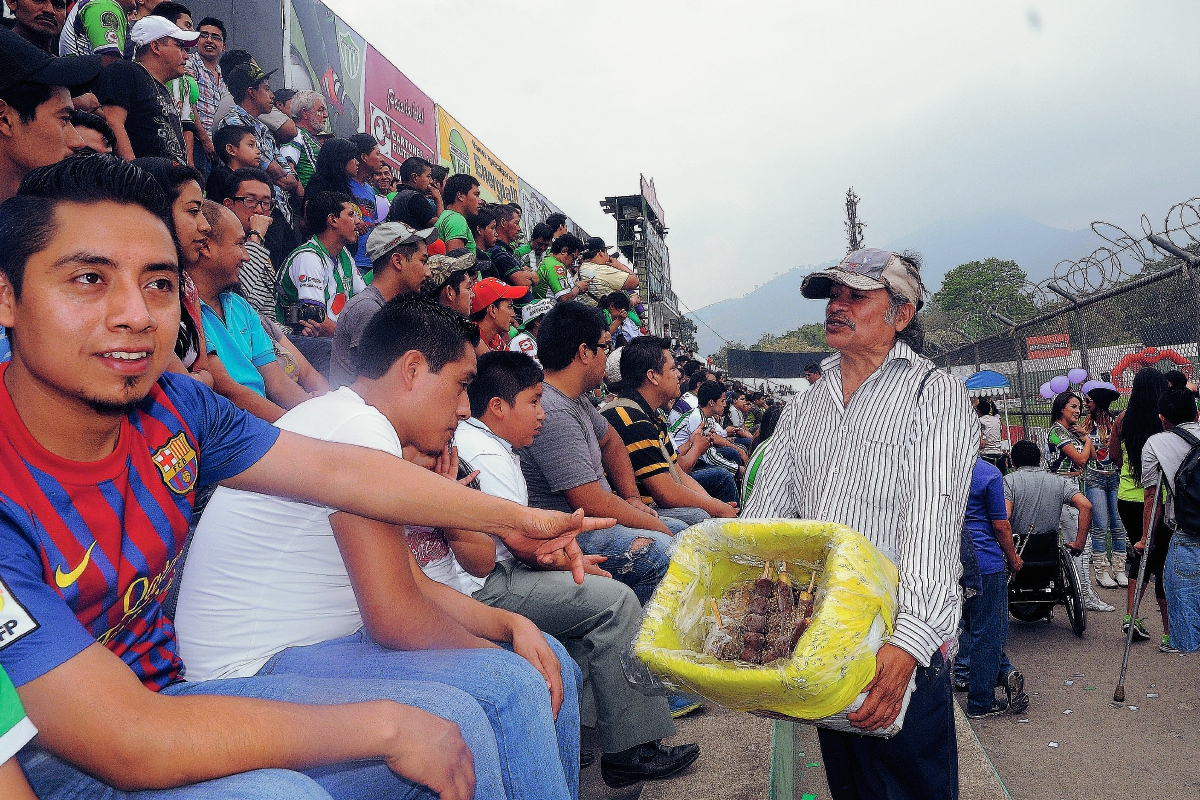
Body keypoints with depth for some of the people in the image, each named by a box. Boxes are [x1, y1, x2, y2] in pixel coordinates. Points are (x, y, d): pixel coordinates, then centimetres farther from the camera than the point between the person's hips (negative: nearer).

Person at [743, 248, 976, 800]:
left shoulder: (937, 395, -6)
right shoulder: (802, 410, 12)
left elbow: (933, 526, -18)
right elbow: (763, 514, 8)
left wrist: (907, 643, -30)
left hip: (902, 646, -5)